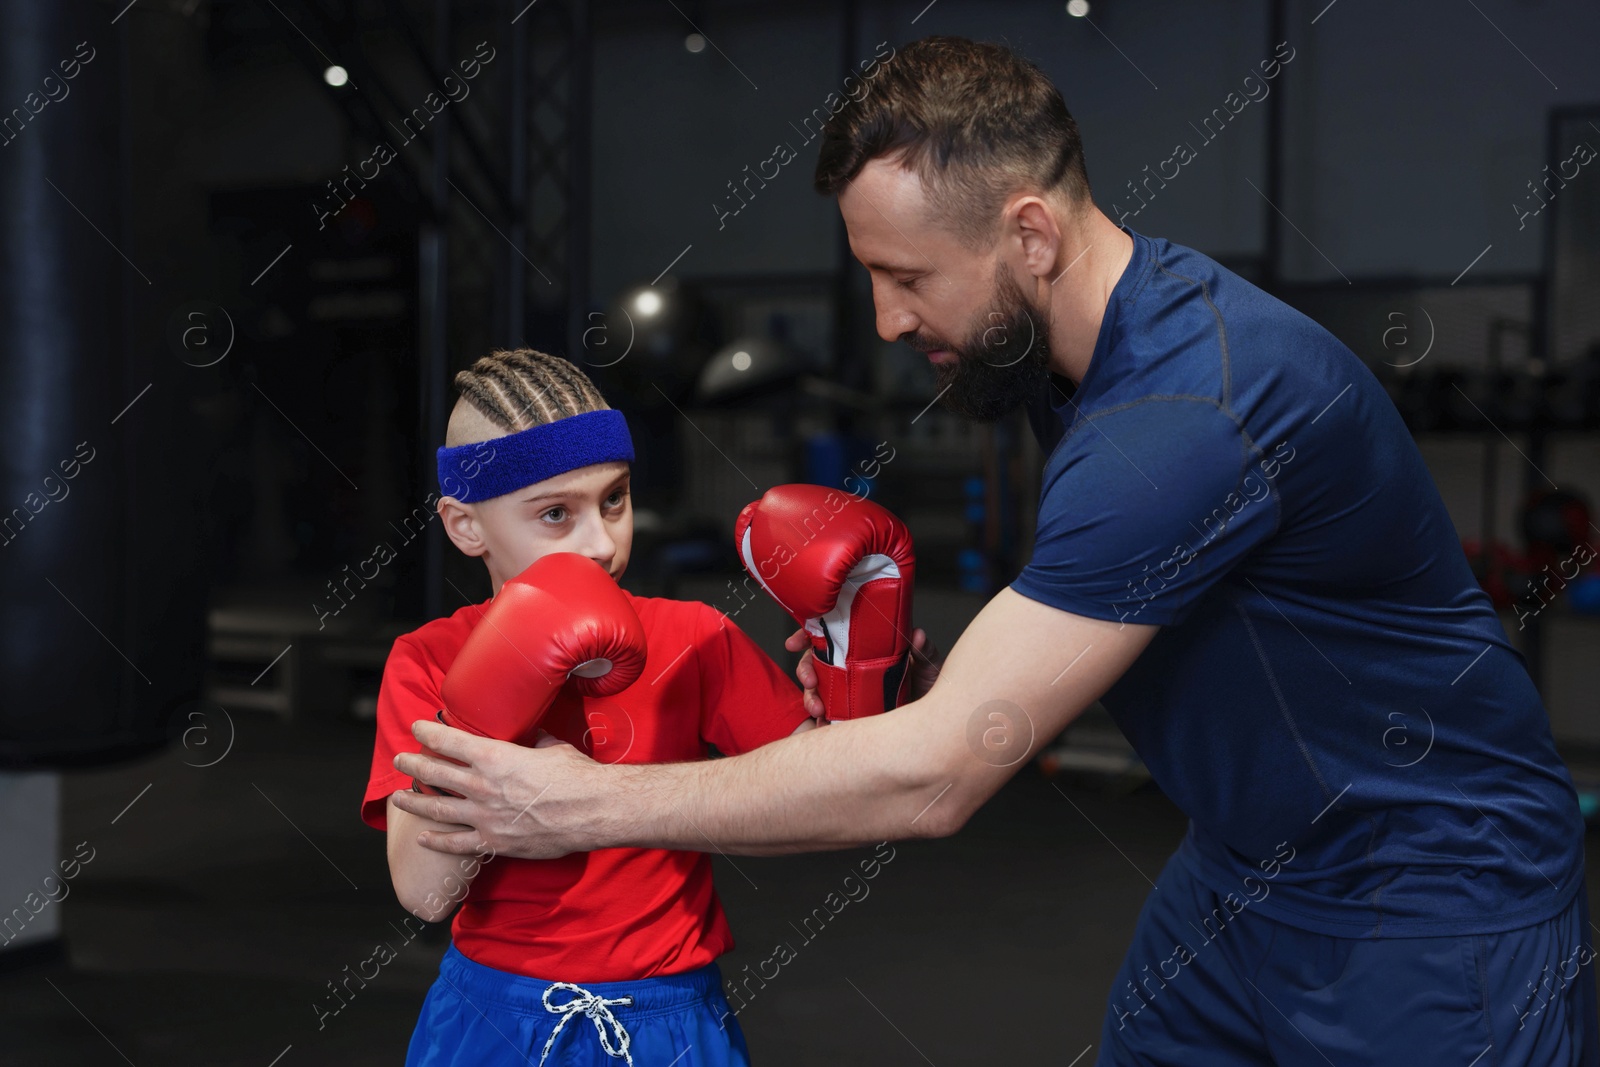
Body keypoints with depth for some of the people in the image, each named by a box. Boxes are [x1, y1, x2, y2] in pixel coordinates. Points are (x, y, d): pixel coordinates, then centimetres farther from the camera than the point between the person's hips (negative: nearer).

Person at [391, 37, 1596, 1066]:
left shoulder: (1192, 407, -32)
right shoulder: (1109, 333, -1)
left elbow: (935, 774, -33)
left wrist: (590, 804, -25)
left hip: (1431, 893, -8)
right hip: (1242, 865, 8)